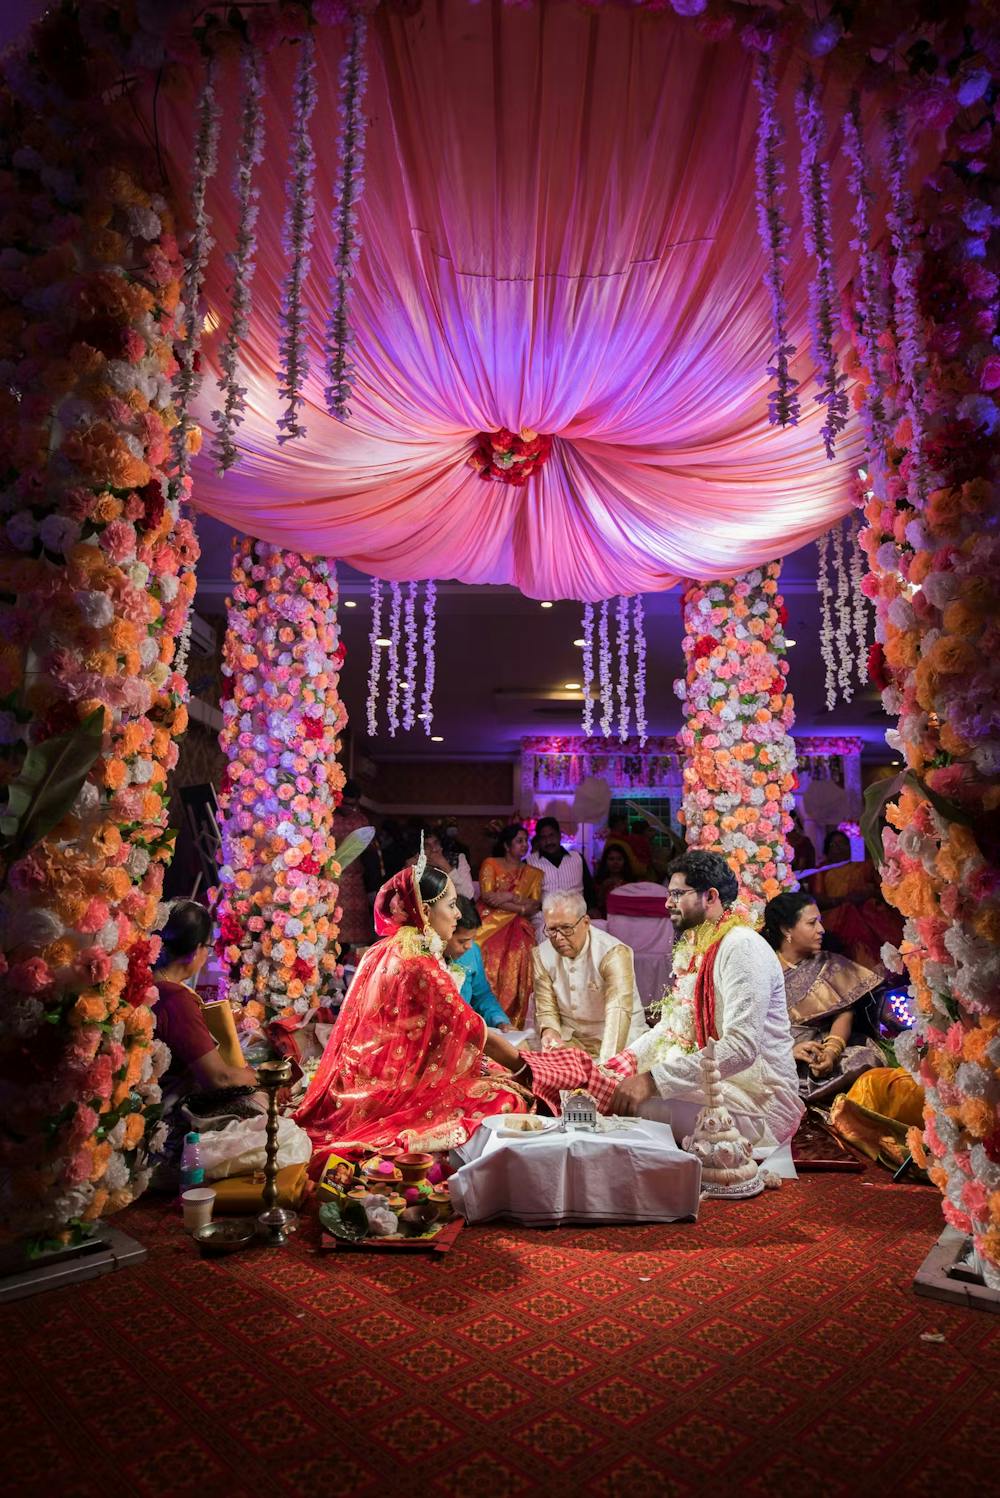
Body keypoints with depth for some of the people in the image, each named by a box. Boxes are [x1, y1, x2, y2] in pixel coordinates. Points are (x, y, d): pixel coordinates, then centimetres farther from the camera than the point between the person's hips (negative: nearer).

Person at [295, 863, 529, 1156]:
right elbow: (469, 1029, -11)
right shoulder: (420, 967, -21)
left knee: (493, 1076, 13)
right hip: (393, 1094, -9)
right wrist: (516, 1057, 5)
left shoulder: (383, 952, 5)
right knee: (506, 1099, -10)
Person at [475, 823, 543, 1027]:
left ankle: (510, 1021, -24)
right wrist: (521, 907, -8)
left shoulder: (533, 873, 18)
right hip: (490, 922, -2)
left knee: (518, 954, -28)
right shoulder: (490, 864, 9)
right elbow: (487, 896, -5)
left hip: (517, 926, 2)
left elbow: (534, 906, 6)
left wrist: (510, 897, -9)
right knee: (489, 954, -30)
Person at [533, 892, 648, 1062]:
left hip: (619, 1040, -3)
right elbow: (546, 1010, 2)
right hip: (570, 1039, 3)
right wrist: (550, 1032, -21)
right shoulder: (541, 955, -2)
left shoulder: (614, 953, -19)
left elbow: (618, 1012, -30)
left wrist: (605, 1063, -43)